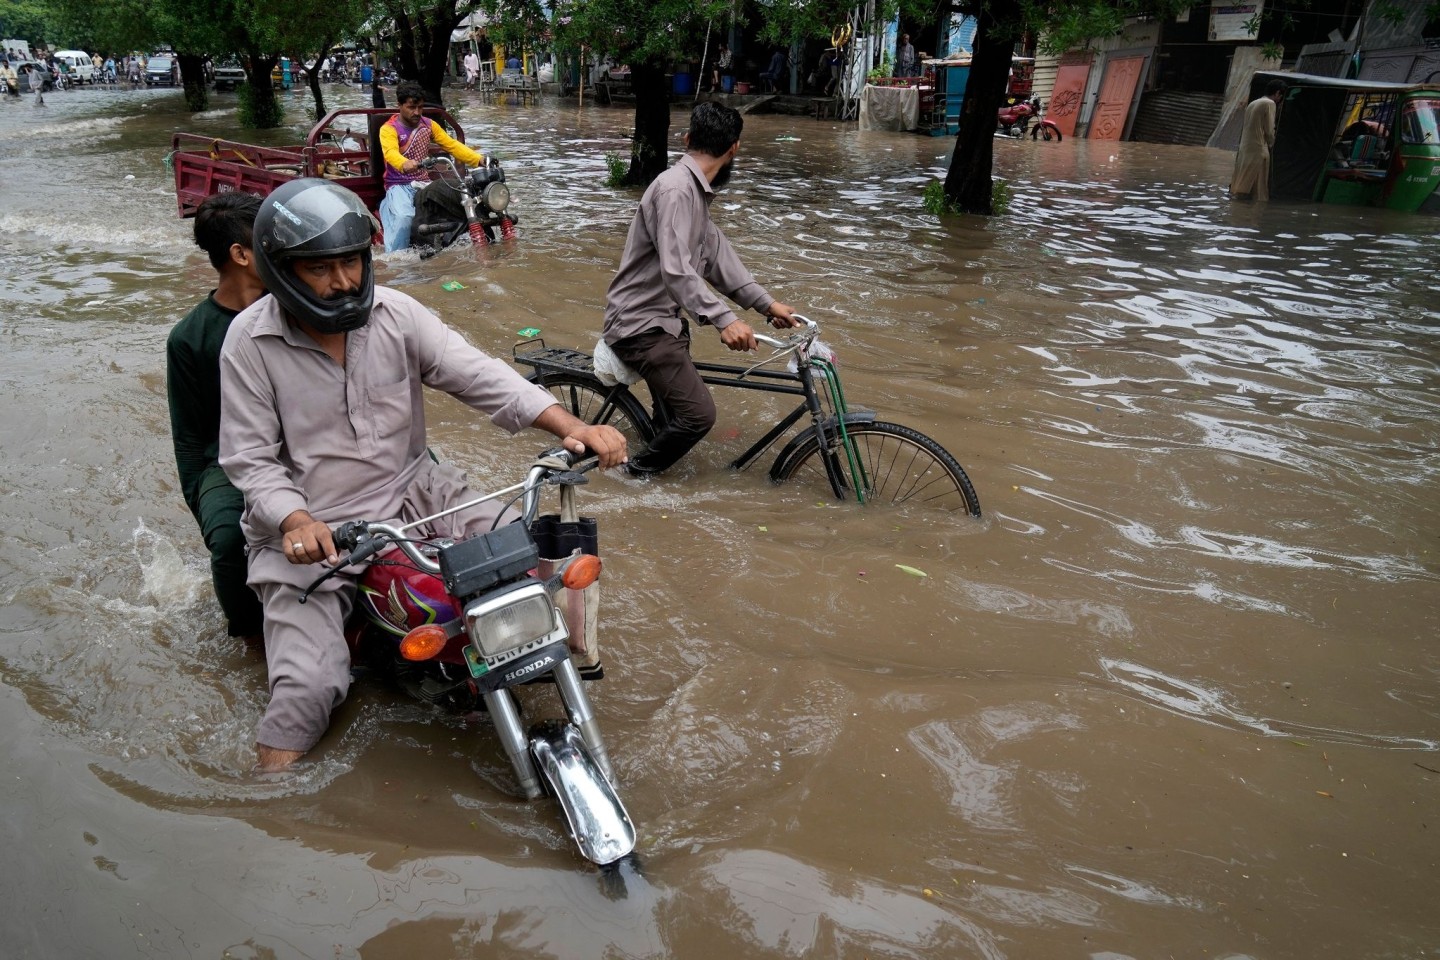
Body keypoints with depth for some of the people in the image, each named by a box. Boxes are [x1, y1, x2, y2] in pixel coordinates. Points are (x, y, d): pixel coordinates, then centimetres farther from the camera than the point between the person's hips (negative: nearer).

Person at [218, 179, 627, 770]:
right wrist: (295, 522, -28)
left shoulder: (393, 313, -3)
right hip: (308, 532, -2)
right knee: (308, 686, -16)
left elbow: (477, 375, -10)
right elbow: (250, 457, -8)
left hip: (410, 494, 3)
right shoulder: (249, 341, -9)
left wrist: (570, 426, -24)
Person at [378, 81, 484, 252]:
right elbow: (390, 152, -29)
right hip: (399, 185, -5)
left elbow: (451, 145, 0)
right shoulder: (389, 129, -9)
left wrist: (478, 159, -17)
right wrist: (405, 164, -54)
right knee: (403, 217, -34)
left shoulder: (428, 125, 9)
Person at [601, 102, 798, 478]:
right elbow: (676, 270, -32)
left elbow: (715, 253, 11)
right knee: (698, 414, -15)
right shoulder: (675, 189, -22)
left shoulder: (696, 191, 11)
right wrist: (724, 319, -40)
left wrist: (766, 302, 5)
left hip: (663, 318, 10)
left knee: (674, 414, 20)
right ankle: (638, 474, 5)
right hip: (641, 325, -10)